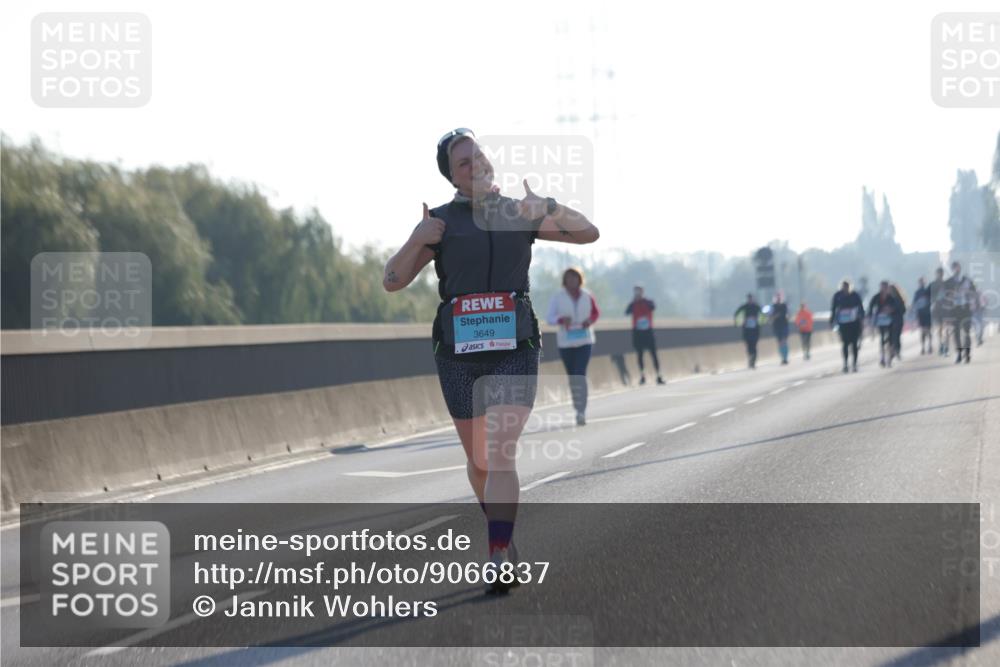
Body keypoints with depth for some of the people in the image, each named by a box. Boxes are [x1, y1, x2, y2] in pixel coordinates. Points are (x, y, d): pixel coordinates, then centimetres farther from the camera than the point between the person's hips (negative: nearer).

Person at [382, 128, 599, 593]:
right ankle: (502, 533, 36)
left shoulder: (520, 214, 7)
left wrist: (545, 207, -11)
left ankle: (500, 561, -22)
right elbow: (392, 281, 2)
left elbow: (589, 234, 6)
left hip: (514, 349, -1)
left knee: (501, 453, -16)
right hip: (458, 351, 1)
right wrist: (418, 241, -16)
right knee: (477, 457, 12)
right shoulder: (441, 222, 3)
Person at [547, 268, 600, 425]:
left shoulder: (587, 295, 1)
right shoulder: (557, 297, -3)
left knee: (580, 374, -14)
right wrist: (561, 319, -24)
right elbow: (550, 318, -4)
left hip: (584, 340, -1)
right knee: (572, 376, 9)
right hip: (565, 341, 1)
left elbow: (596, 312, 13)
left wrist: (590, 320, -8)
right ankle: (578, 409, 24)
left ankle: (581, 412, -19)